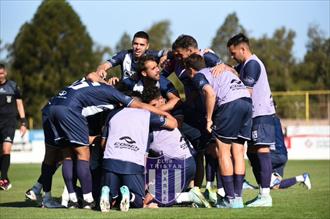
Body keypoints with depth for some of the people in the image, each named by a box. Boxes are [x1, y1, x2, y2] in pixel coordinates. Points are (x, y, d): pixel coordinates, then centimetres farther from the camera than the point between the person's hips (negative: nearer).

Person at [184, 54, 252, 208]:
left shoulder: (198, 75, 10)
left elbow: (210, 93, -10)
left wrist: (209, 119, -4)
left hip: (230, 103, -7)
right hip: (247, 99, 7)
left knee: (223, 152, 1)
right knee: (238, 152, 11)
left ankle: (231, 199, -1)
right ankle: (238, 197, 10)